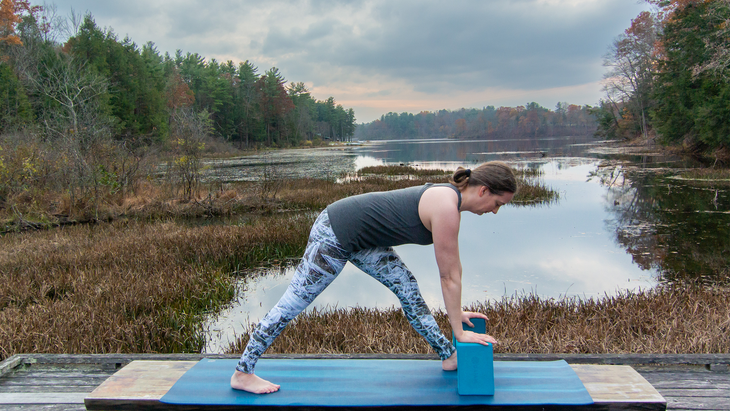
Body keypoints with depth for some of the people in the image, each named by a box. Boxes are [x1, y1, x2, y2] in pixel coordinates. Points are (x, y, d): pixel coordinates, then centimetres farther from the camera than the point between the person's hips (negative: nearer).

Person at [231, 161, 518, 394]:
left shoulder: (450, 199, 5)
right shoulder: (446, 208, -24)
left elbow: (452, 266, 15)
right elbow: (450, 277, -18)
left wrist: (455, 310, 21)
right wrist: (460, 331, -9)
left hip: (360, 237, 10)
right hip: (335, 235, -10)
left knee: (407, 288, 11)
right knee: (293, 302, -2)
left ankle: (449, 356, 23)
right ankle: (242, 374, 10)